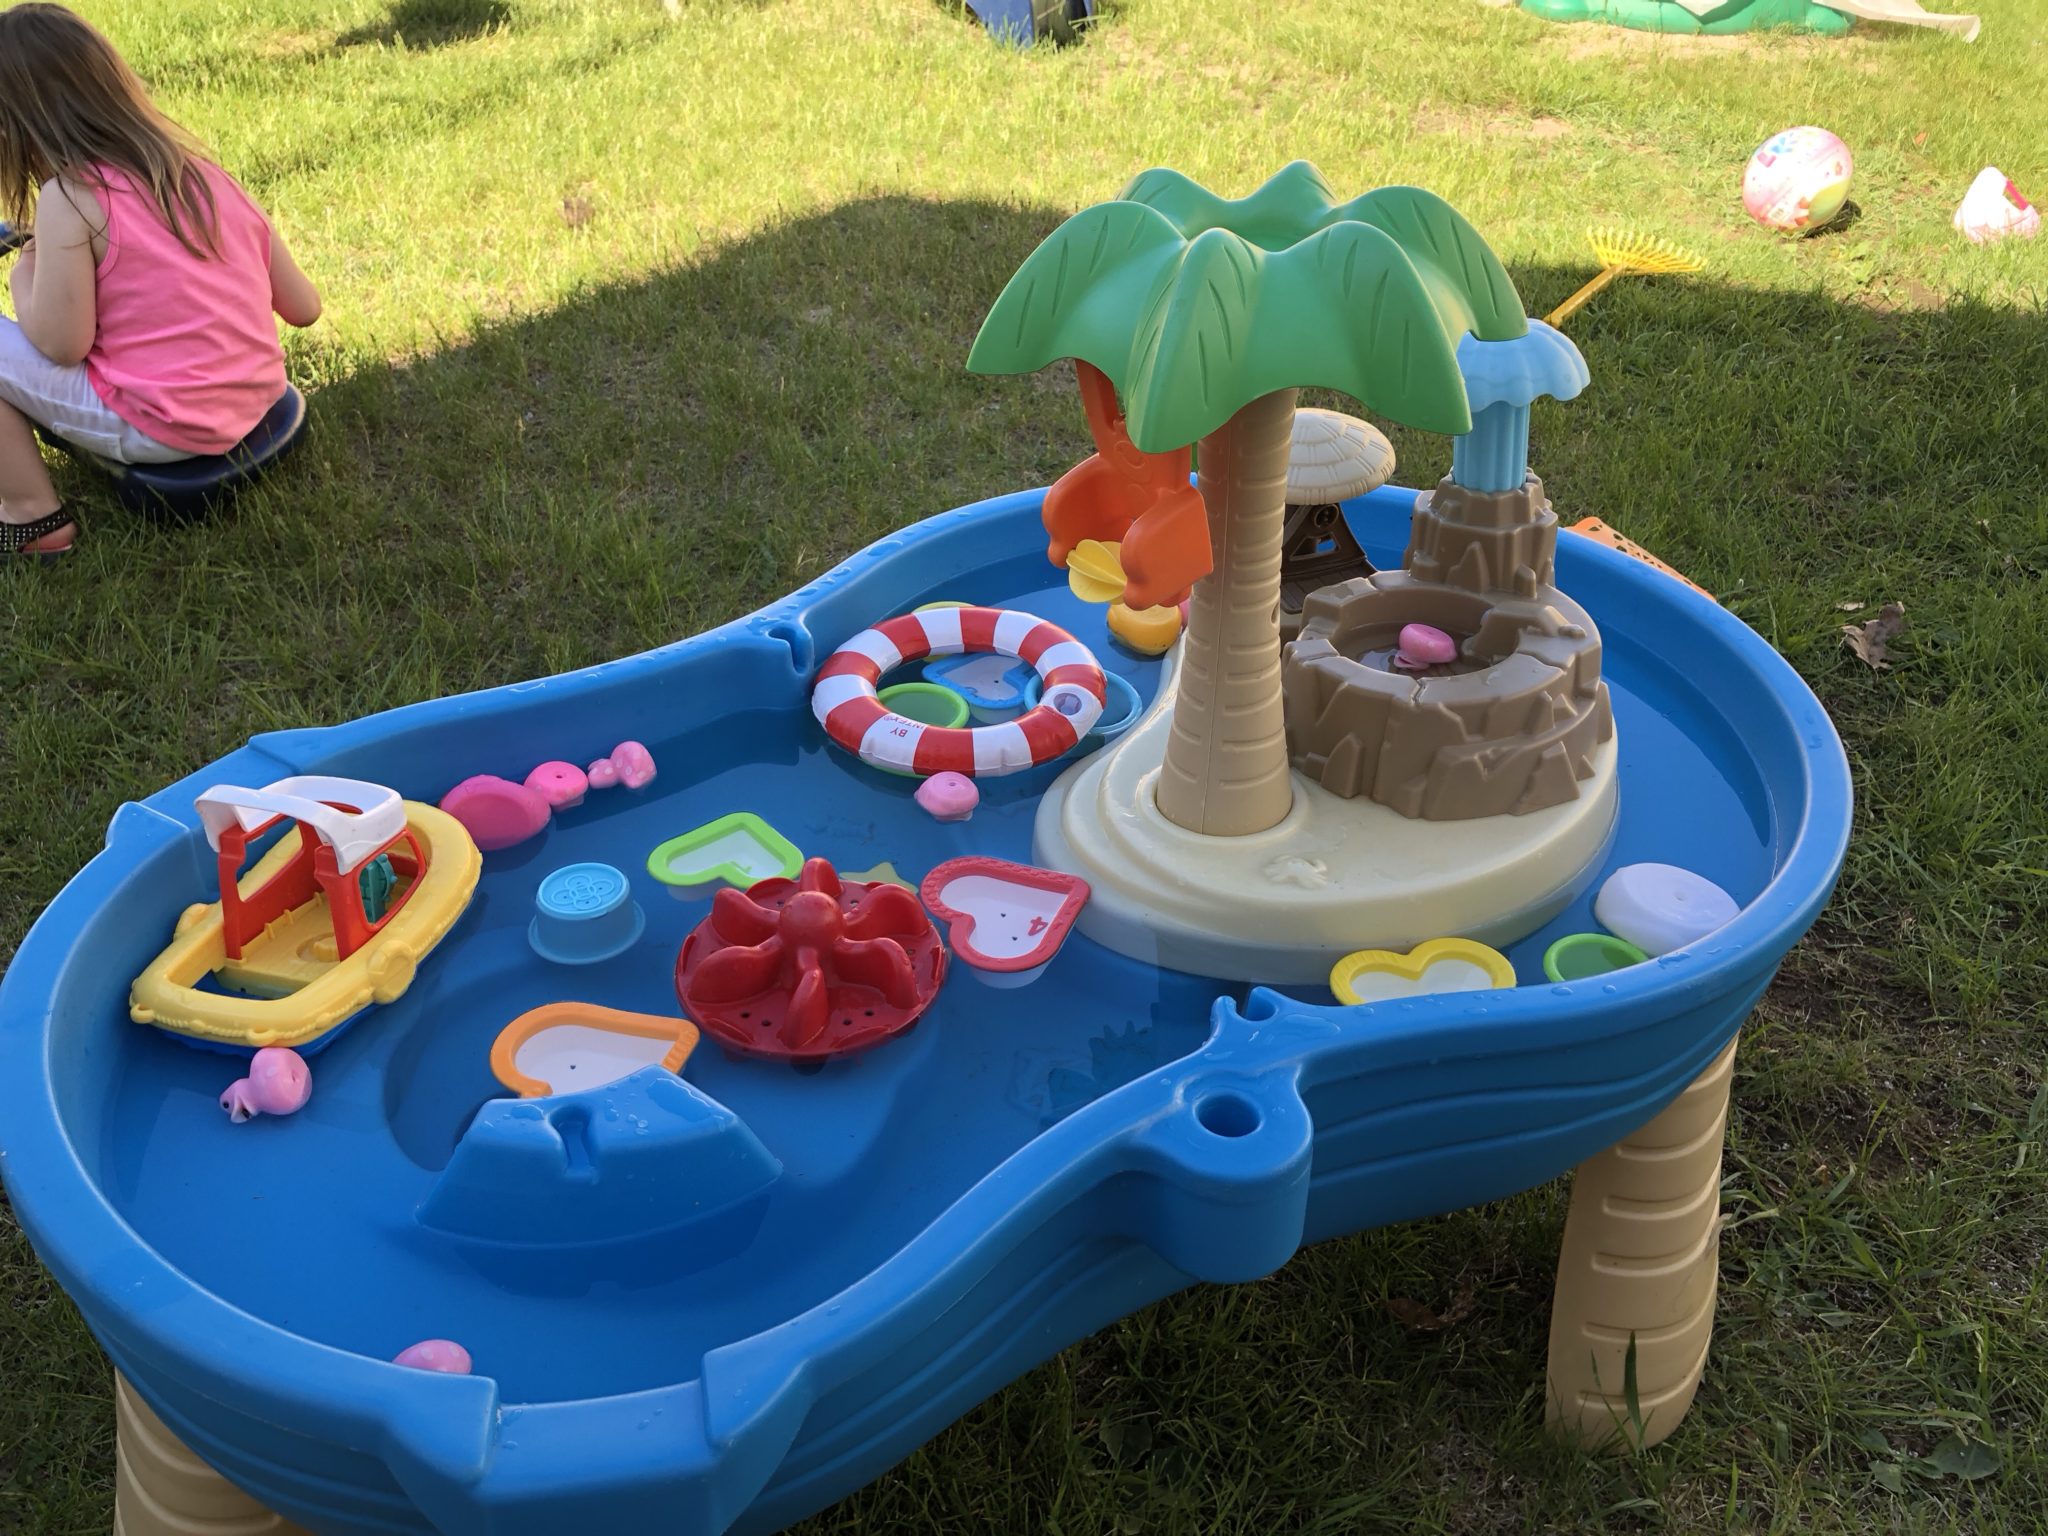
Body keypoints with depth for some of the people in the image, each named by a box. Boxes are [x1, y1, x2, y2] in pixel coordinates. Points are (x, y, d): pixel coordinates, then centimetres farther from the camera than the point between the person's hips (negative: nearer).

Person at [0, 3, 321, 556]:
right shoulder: (208, 174, 5)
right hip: (255, 402, 7)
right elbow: (303, 307, 7)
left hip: (157, 426, -7)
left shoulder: (70, 197, -14)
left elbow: (61, 345, -13)